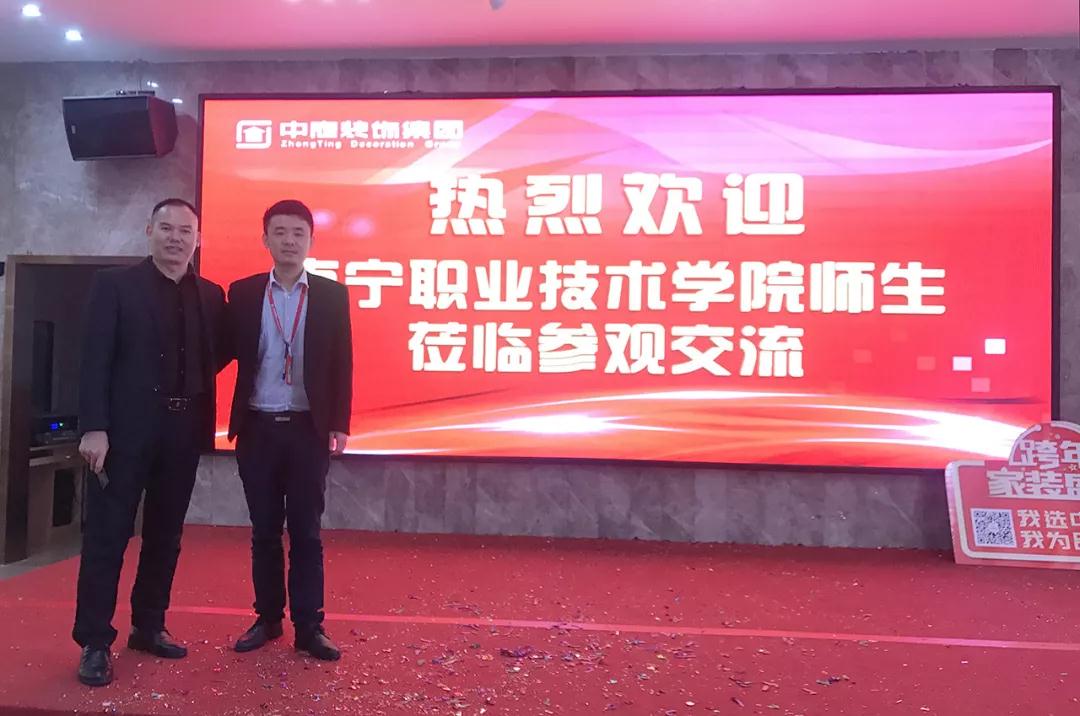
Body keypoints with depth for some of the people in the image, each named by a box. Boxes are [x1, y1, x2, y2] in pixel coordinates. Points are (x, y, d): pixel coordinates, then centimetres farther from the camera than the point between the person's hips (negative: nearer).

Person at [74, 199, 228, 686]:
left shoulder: (211, 295, 11)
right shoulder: (114, 285, 0)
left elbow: (217, 355, 15)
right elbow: (94, 361, -8)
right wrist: (93, 427, -15)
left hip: (183, 430, 4)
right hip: (126, 428, -4)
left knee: (165, 535, 13)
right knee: (107, 535, 2)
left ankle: (149, 627, 27)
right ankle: (95, 643, 12)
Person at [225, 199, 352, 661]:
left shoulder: (332, 294, 2)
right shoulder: (243, 293, 5)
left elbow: (342, 364, 1)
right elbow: (230, 353, 5)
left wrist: (339, 424, -3)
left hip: (309, 429, -1)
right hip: (258, 428, 1)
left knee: (306, 531, 5)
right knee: (264, 530, 11)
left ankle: (309, 627, 13)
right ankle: (268, 618, 24)